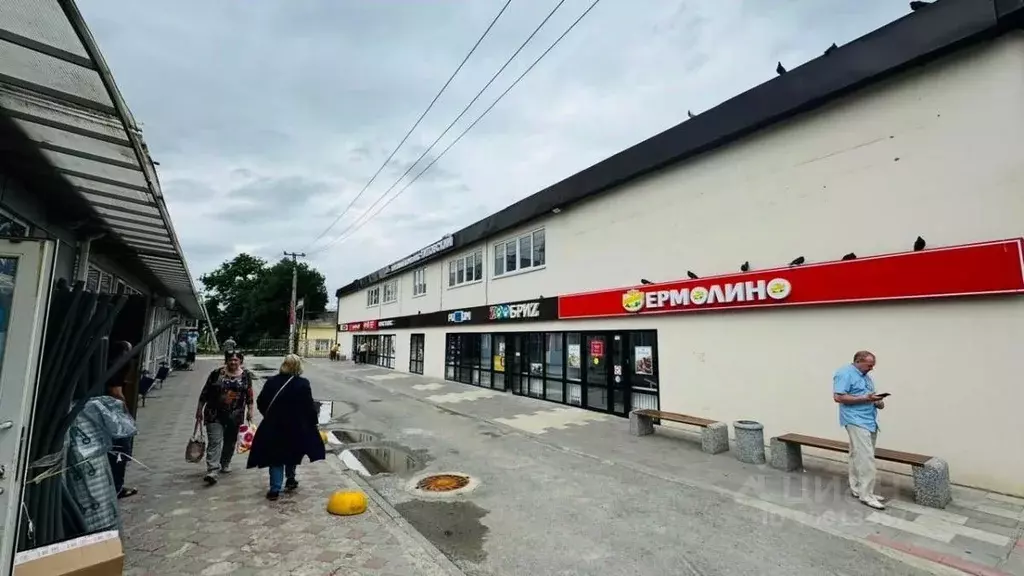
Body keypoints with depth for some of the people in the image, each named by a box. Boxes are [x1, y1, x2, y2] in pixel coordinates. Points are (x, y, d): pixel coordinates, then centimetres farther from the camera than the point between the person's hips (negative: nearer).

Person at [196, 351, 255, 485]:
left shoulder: (246, 375, 0)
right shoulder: (216, 373, -4)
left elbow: (249, 395, 6)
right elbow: (205, 393, 3)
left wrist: (250, 411, 4)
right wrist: (199, 410, 3)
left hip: (235, 415, 2)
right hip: (215, 414, -2)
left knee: (230, 441, 13)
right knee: (214, 441, -7)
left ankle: (225, 464, 33)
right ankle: (213, 471, -9)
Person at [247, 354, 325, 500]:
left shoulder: (271, 382, -4)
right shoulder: (303, 384, -14)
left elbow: (260, 403, 4)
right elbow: (310, 407, -13)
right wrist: (312, 423, 1)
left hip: (273, 426, 2)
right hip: (296, 427, -1)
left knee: (276, 456, 11)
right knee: (292, 453, 22)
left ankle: (275, 488, 8)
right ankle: (290, 479, 33)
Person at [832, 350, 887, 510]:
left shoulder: (865, 376, 18)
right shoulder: (845, 373, -12)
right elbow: (838, 397, -19)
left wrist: (877, 402, 5)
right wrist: (865, 399, -20)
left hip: (870, 422, 9)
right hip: (857, 421, -9)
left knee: (857, 457, 13)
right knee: (866, 458, -11)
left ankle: (857, 489, 19)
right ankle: (866, 495, -5)